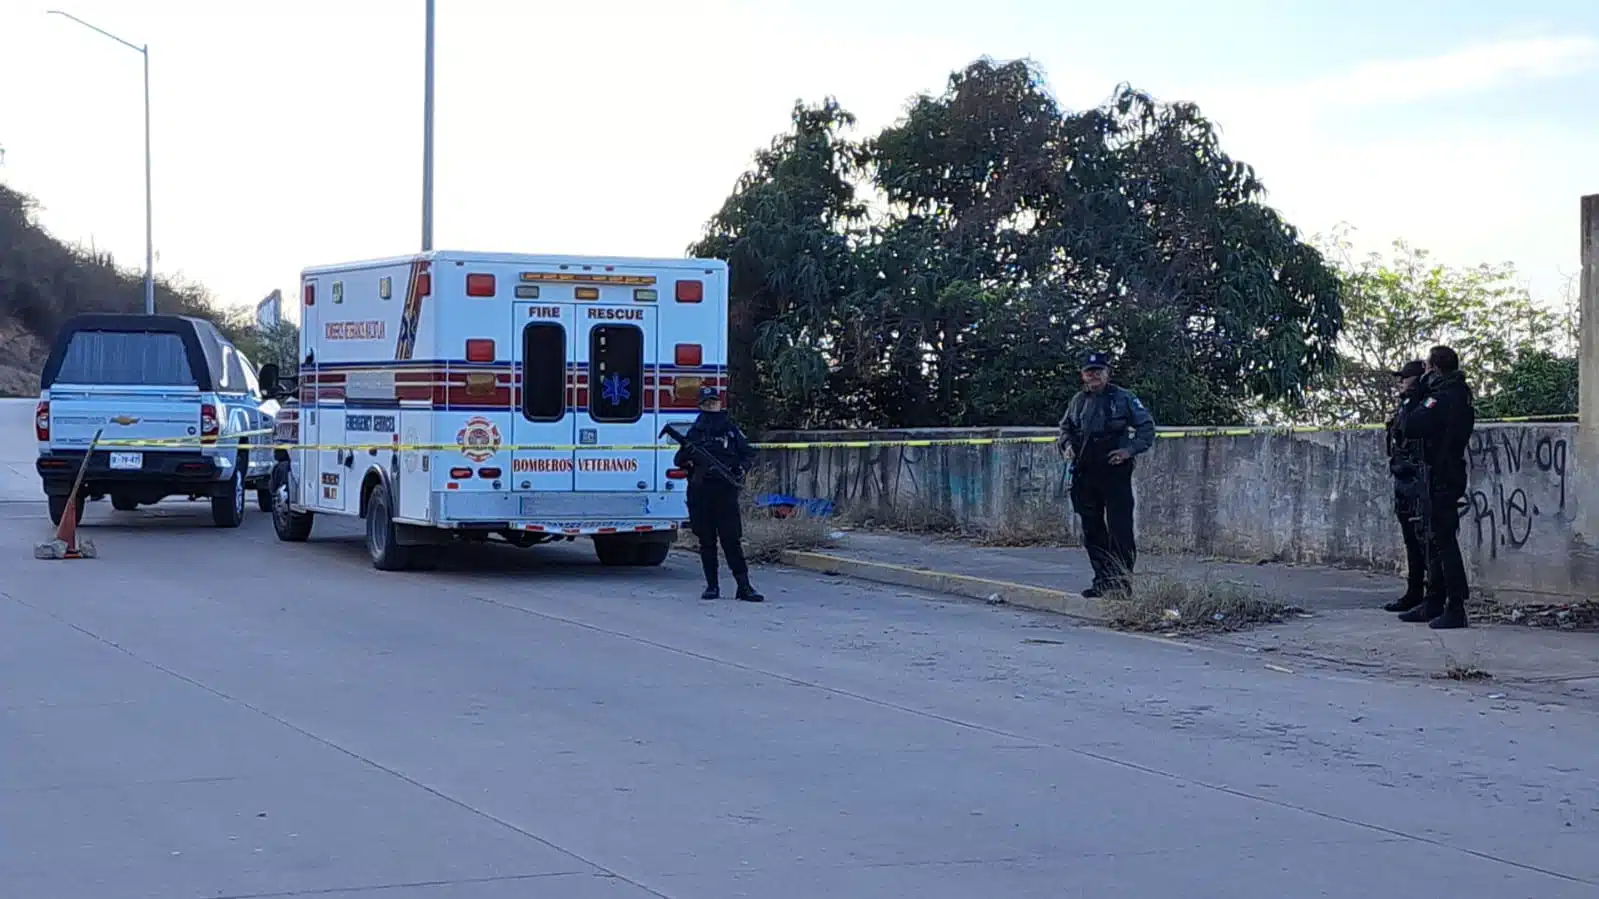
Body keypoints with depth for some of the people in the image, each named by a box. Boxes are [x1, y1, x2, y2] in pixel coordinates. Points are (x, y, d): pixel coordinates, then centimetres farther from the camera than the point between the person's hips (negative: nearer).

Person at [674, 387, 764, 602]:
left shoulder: (731, 429, 8)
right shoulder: (694, 432, 12)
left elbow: (749, 454, 10)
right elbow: (678, 461, 12)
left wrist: (741, 468, -10)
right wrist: (687, 453, -11)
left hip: (726, 490, -2)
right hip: (700, 493, 2)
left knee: (732, 540, -6)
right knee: (706, 541, 5)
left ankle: (744, 586, -6)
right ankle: (712, 586, 11)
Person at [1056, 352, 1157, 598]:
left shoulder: (1123, 398, -1)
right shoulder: (1078, 401, 12)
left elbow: (1146, 426, 1)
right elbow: (1066, 427, 26)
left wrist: (1130, 449, -11)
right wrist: (1067, 444, 5)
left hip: (1115, 473, -5)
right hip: (1085, 474, 5)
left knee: (1120, 528, -8)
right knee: (1092, 530, 8)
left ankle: (1123, 580, -5)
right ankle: (1103, 580, 16)